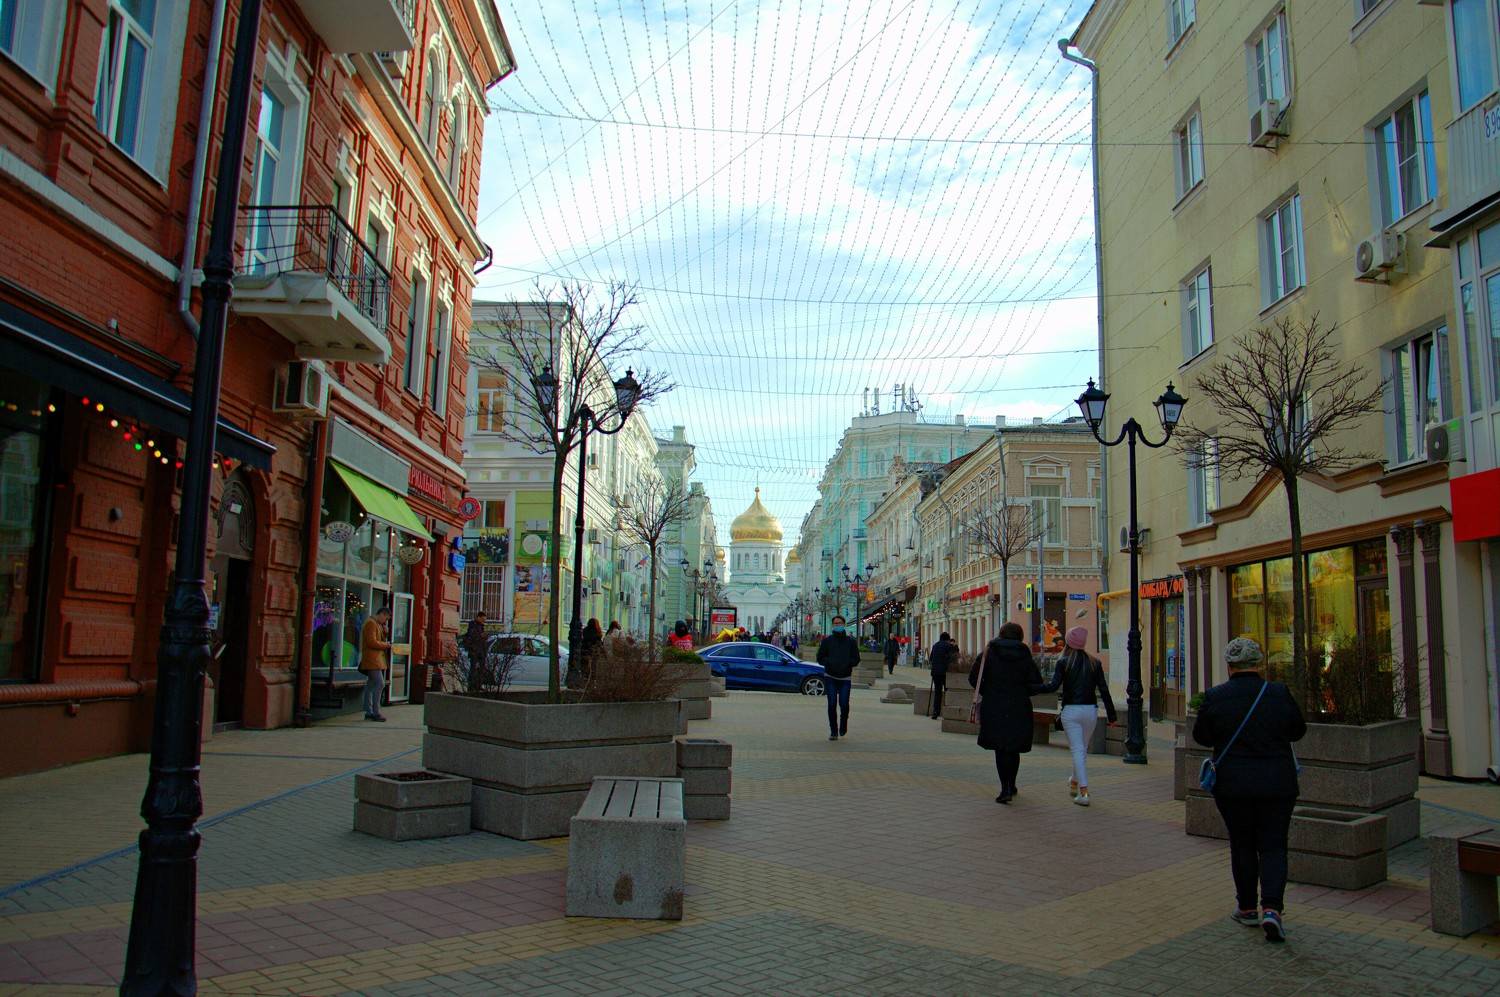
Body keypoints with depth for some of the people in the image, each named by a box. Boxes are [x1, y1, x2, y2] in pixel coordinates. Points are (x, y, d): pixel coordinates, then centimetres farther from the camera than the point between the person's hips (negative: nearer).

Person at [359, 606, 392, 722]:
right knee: (380, 684, -14)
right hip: (372, 660, -10)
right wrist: (385, 645, -10)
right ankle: (376, 712, -12)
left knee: (371, 685, 11)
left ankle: (369, 712, 14)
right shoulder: (371, 623, -11)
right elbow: (372, 642, -20)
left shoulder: (378, 625, 20)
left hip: (377, 660, 10)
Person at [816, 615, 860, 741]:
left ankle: (843, 727, 22)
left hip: (845, 678, 0)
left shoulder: (850, 641, 6)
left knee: (844, 704, -6)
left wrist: (847, 663, -15)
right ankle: (833, 731, 5)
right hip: (830, 678, 0)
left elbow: (856, 659, 5)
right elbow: (820, 658, 4)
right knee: (832, 704, -6)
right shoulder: (827, 641, 5)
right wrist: (829, 662, -15)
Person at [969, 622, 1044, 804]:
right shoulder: (1025, 657, 0)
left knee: (1000, 749, 7)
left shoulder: (989, 653, -1)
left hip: (994, 709, -1)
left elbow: (973, 678, -3)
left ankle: (1006, 789, -2)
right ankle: (1011, 786, 24)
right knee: (1013, 749, 16)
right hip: (1018, 709, 1)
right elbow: (1036, 685, -4)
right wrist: (1021, 692, 13)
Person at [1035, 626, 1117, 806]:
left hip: (1071, 711, -3)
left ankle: (1083, 792, -11)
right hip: (1090, 710, 3)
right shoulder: (1094, 663, 6)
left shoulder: (1064, 662, -3)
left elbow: (1053, 686, -13)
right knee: (1083, 749, 19)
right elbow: (1104, 690, 3)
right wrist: (1111, 714, 7)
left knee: (1077, 750, -3)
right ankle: (1074, 783, 35)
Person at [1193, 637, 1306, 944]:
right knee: (1273, 846, 7)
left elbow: (1201, 736, 0)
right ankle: (1271, 908, -7)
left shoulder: (1215, 697, -10)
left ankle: (1247, 908, 23)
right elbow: (1298, 731, 5)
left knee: (1242, 845, 14)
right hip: (1277, 783, 0)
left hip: (1232, 784, 0)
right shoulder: (1280, 693, -8)